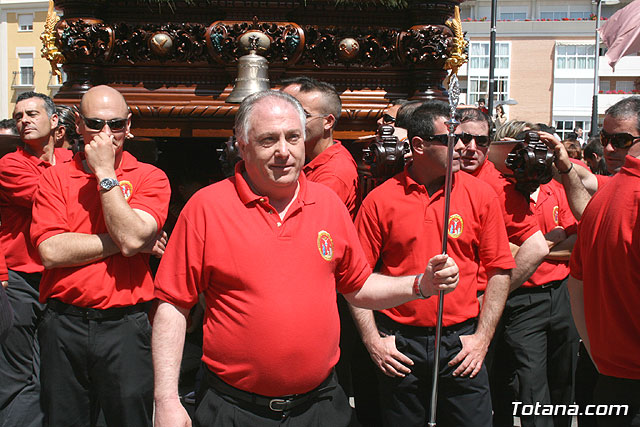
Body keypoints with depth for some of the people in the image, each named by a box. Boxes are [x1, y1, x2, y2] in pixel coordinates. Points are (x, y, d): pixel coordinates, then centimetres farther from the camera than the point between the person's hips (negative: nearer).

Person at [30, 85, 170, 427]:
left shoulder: (149, 177, 0)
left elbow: (131, 237, -17)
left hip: (125, 326, -1)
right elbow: (51, 251, -10)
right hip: (63, 325, 2)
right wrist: (126, 242, -11)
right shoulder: (56, 178, 4)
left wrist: (105, 172, -12)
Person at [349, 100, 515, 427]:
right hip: (399, 347, 0)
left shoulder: (481, 195, -1)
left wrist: (483, 337, -2)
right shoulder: (380, 200, -4)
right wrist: (372, 340, -5)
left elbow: (500, 270, 2)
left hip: (461, 343, 1)